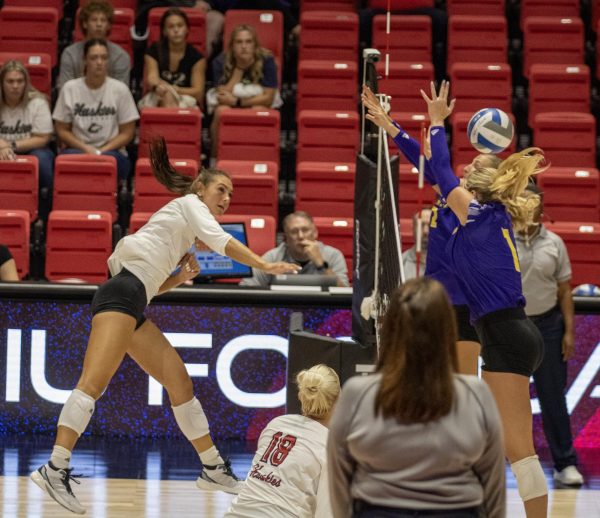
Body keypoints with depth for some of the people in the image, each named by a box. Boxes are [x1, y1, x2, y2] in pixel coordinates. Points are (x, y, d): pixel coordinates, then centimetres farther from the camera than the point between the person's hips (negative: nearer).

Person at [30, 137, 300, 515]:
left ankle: (213, 468, 16)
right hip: (122, 293, -10)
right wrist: (264, 265, -14)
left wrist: (182, 275, 13)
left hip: (134, 307, 10)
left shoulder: (182, 229, 32)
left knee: (180, 382, 11)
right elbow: (219, 239, -11)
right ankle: (56, 469, -31)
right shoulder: (189, 204, 8)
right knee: (94, 384, -21)